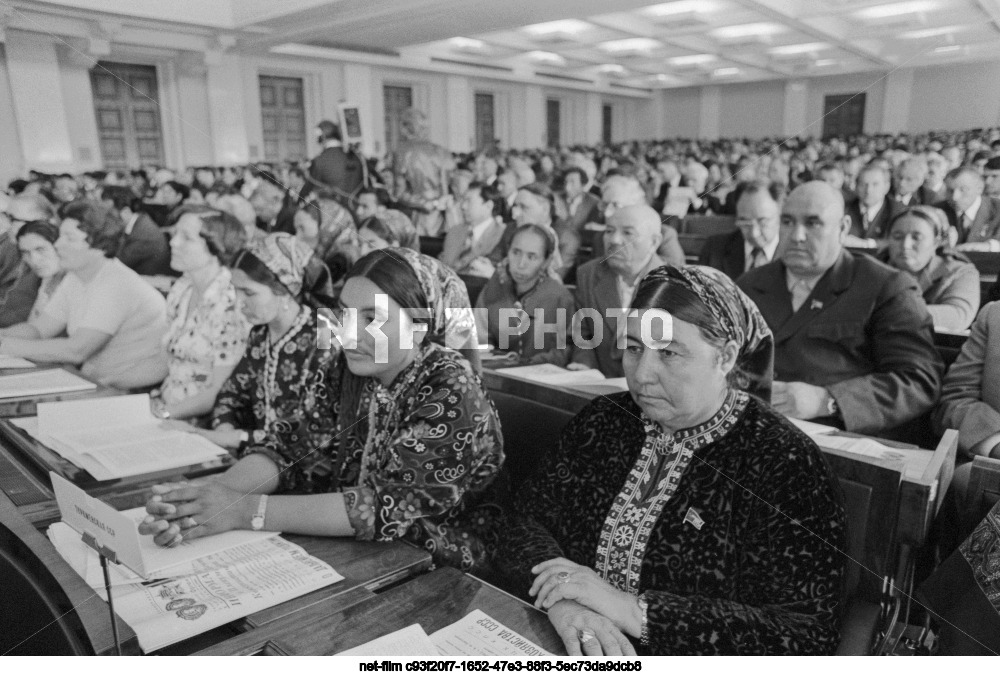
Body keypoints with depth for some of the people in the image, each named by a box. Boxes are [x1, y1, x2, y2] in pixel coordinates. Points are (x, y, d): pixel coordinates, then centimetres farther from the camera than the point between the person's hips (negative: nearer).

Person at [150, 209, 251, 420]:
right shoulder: (180, 290, 6)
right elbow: (173, 362, 14)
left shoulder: (227, 305, -19)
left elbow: (220, 393, -17)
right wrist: (155, 397, 0)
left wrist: (164, 412, -15)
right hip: (170, 407, 7)